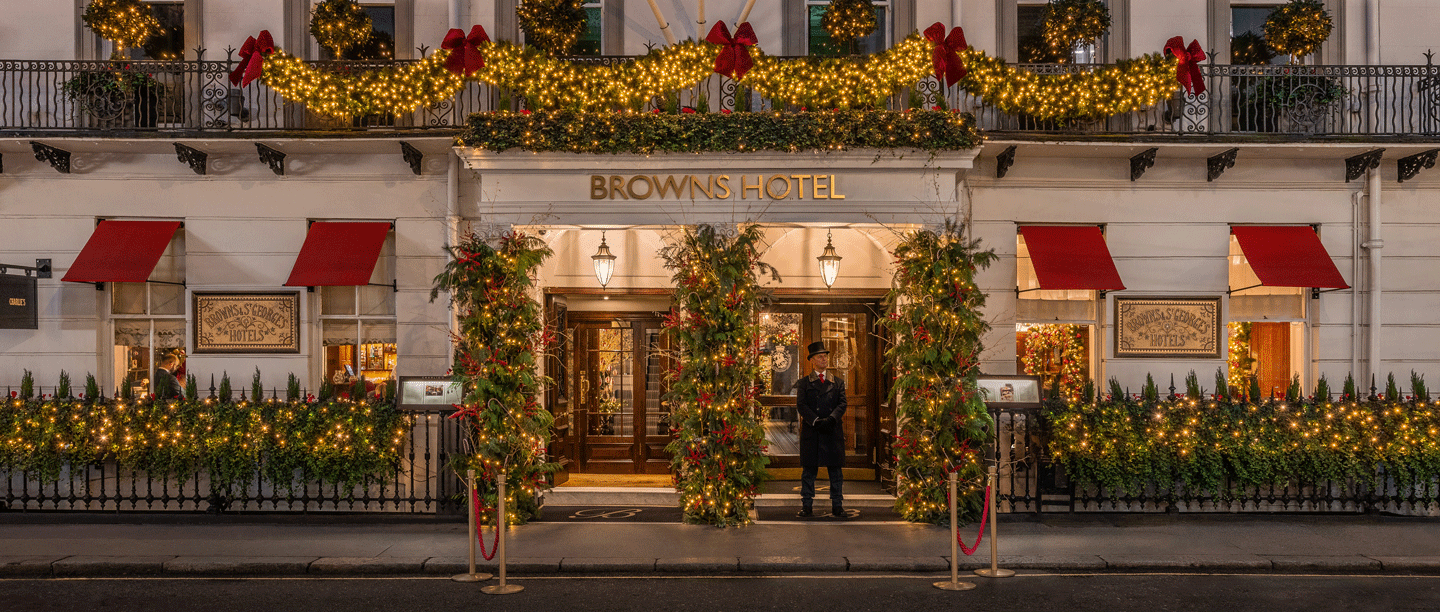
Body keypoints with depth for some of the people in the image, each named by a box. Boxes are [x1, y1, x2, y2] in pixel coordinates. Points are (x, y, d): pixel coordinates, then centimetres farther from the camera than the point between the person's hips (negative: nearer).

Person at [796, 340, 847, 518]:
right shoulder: (804, 383, 9)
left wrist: (831, 419, -15)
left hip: (833, 431, 1)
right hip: (811, 431, -1)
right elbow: (801, 405, -2)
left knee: (836, 470, 3)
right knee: (809, 470, 2)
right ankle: (807, 507, 7)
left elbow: (842, 404, 3)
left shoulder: (838, 382, 15)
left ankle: (837, 507, 9)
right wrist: (815, 421, -16)